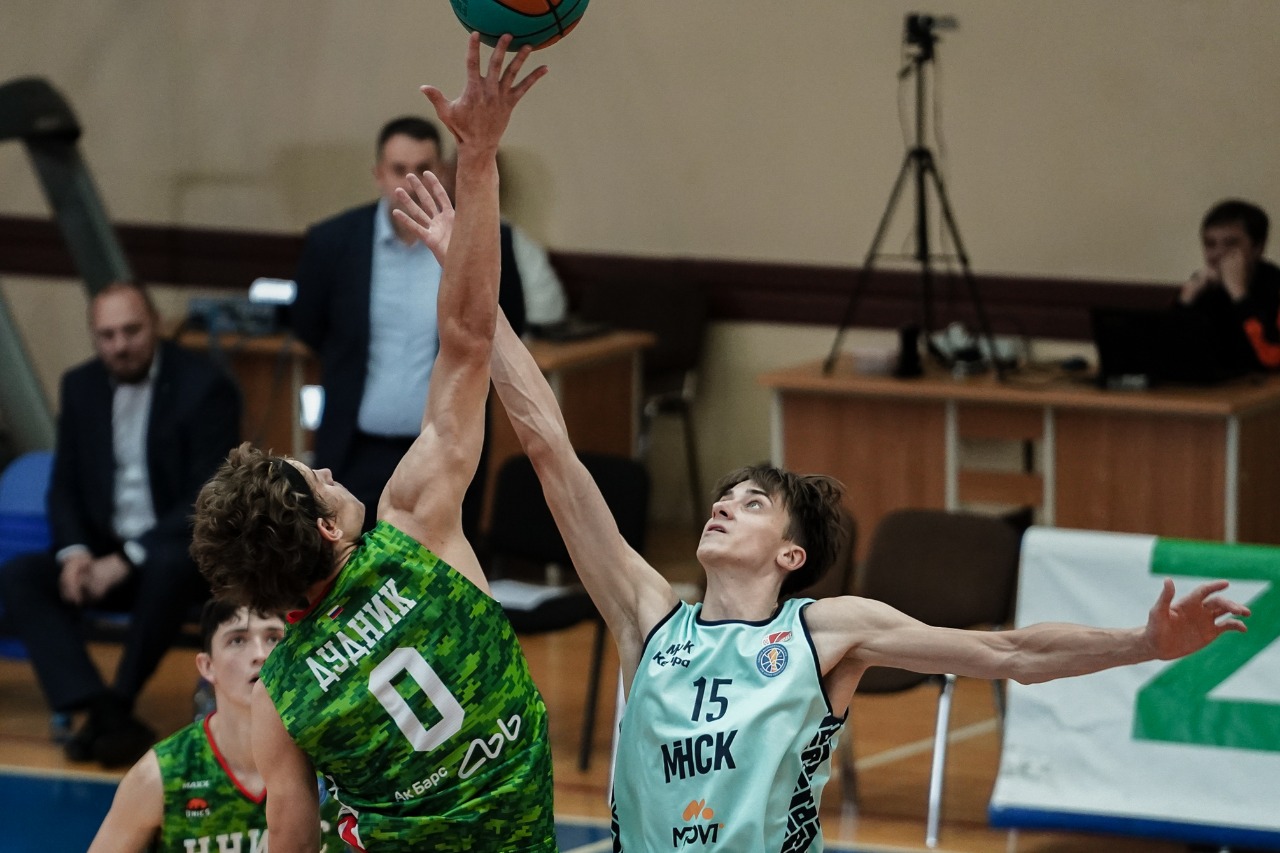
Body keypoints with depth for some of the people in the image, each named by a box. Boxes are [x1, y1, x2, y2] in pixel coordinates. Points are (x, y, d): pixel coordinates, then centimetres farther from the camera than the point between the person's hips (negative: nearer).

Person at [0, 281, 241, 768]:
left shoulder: (204, 386, -10)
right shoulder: (81, 387, 7)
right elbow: (64, 487, 10)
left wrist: (128, 558, -24)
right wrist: (74, 552, -12)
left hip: (184, 551, -5)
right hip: (105, 553, 5)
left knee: (168, 566, -40)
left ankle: (120, 703, -24)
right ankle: (102, 713, -33)